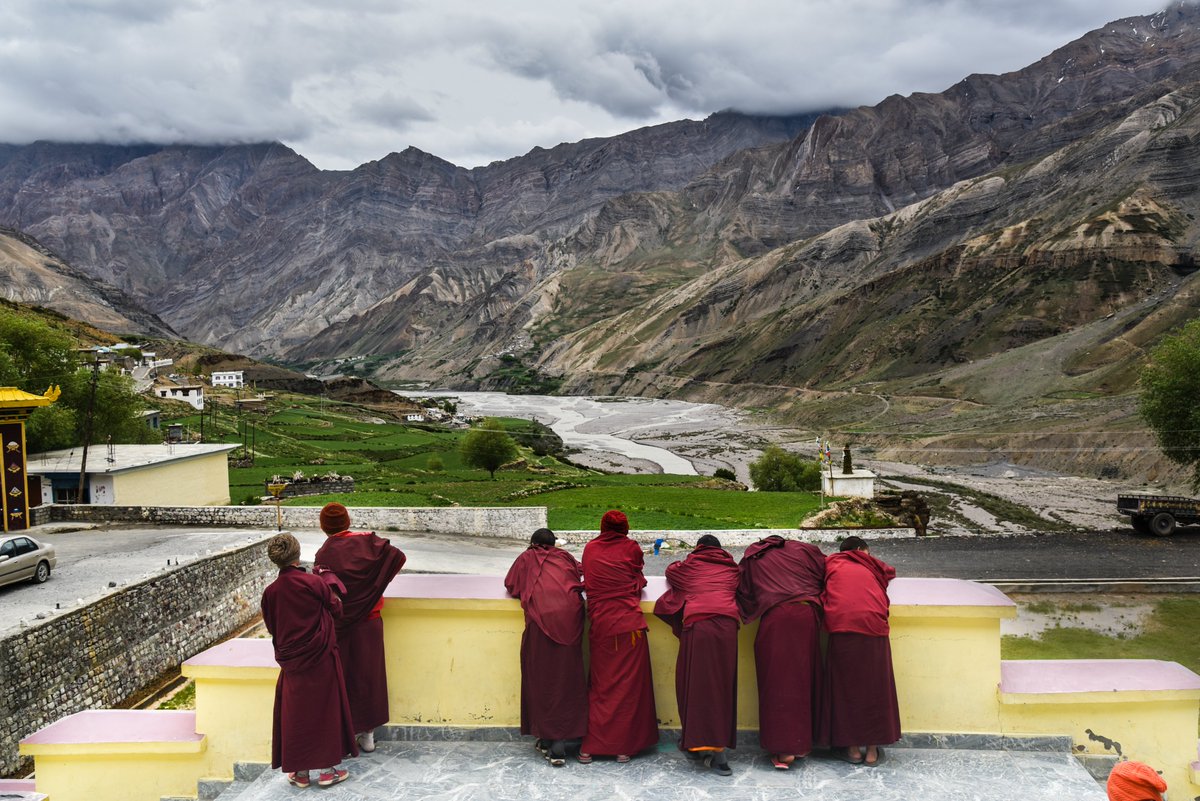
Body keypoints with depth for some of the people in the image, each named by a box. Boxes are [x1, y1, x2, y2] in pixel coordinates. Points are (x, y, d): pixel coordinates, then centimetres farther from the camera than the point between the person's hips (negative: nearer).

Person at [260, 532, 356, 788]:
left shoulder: (270, 592, -5)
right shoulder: (313, 582, -14)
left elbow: (272, 628, 7)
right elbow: (336, 609, 1)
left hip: (291, 662, 3)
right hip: (321, 659, -3)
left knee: (295, 714, 12)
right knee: (324, 710, 9)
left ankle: (300, 772, 19)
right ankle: (327, 770, 14)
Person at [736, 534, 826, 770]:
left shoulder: (751, 560, 19)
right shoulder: (802, 550, 19)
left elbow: (743, 591, 13)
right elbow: (824, 574, 15)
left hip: (773, 620, -2)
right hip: (806, 616, 2)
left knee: (778, 682, -1)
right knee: (804, 678, 11)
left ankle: (784, 750, -7)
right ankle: (802, 744, 17)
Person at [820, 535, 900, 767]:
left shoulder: (832, 563, 19)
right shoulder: (873, 567, 23)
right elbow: (890, 572, 34)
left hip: (842, 629, -1)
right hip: (873, 628, 1)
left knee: (846, 687, 9)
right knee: (874, 688, 10)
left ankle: (852, 748, 12)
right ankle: (872, 751, 13)